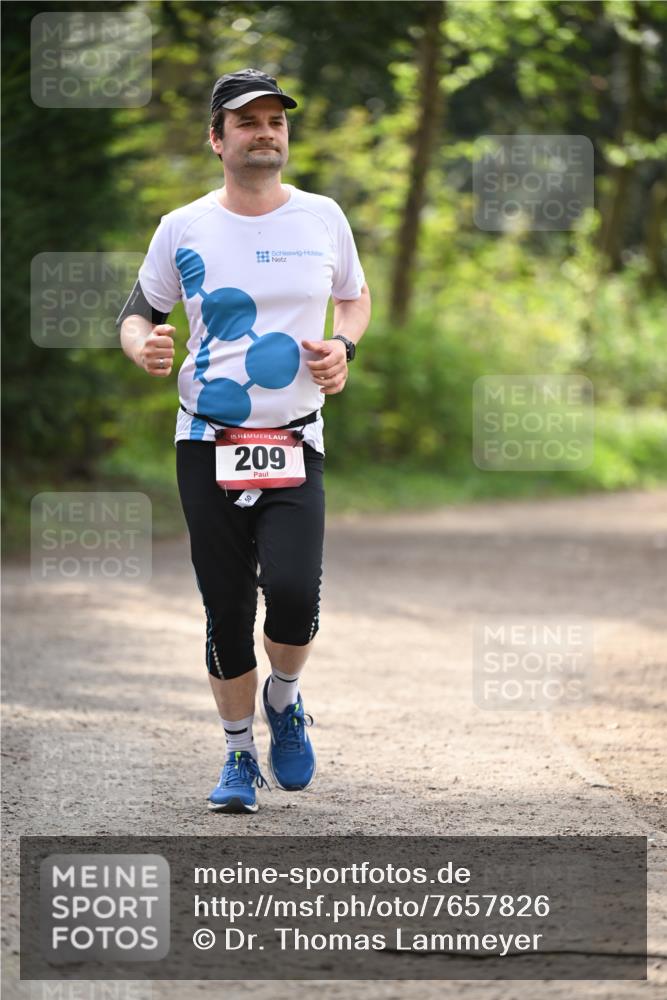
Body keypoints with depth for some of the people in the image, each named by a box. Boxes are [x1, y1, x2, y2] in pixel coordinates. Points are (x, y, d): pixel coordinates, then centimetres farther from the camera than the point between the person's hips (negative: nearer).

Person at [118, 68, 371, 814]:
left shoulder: (322, 218, 5)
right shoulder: (183, 228, 1)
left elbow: (356, 297, 20)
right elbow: (137, 312, 9)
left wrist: (342, 346, 0)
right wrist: (143, 347, -14)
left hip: (296, 445, 0)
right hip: (208, 444, 0)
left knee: (292, 591, -20)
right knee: (226, 611, 1)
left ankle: (284, 698, 12)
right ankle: (240, 757, 19)